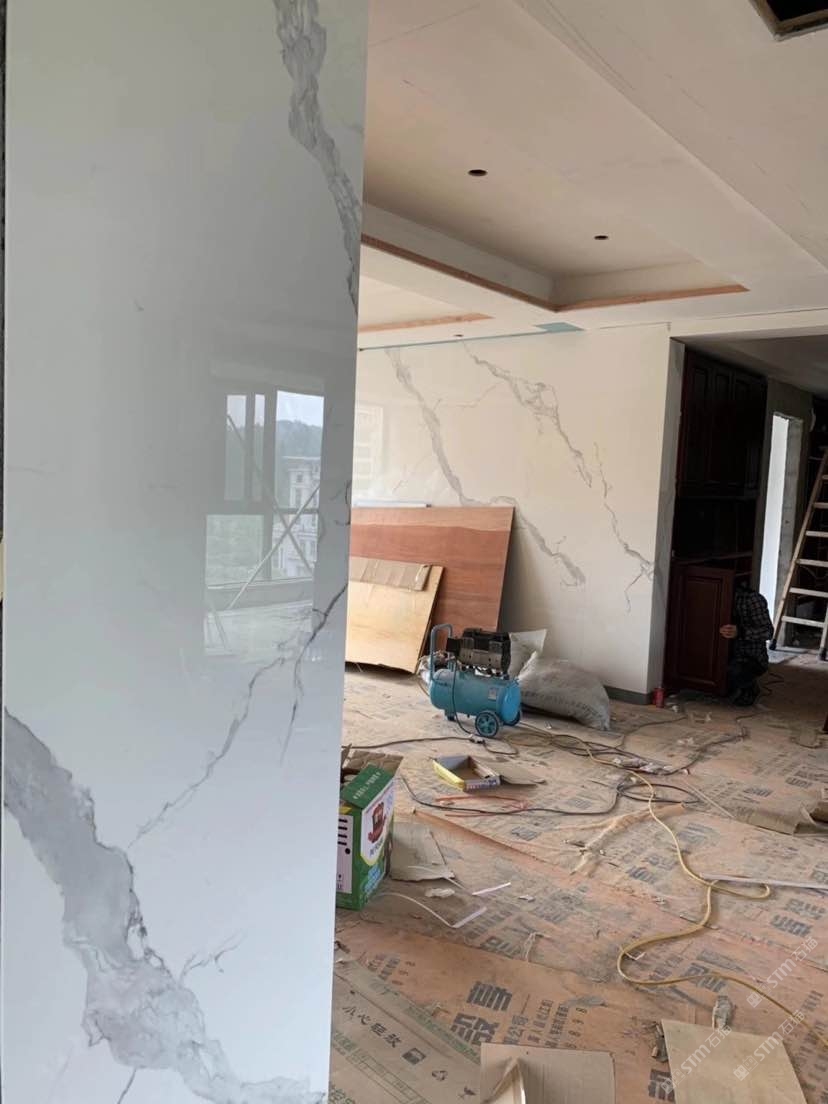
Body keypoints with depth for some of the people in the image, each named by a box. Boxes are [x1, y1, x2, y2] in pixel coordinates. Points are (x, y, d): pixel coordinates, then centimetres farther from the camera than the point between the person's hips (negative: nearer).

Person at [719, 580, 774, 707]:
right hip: (733, 657, 7)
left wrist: (740, 632, -37)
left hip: (752, 660, -7)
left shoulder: (753, 598, -17)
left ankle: (749, 688, 1)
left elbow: (768, 631, -21)